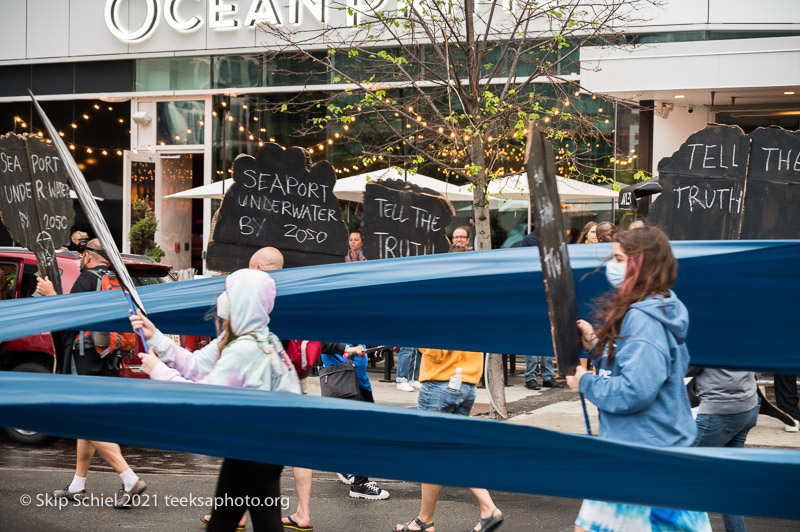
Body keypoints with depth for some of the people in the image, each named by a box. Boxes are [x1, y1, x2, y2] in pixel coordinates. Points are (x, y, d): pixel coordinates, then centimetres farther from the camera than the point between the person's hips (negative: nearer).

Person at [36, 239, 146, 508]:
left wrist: (50, 294, -4)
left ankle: (131, 480, -17)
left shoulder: (87, 278, -11)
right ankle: (77, 487, 21)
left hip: (85, 363, -9)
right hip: (107, 365, 9)